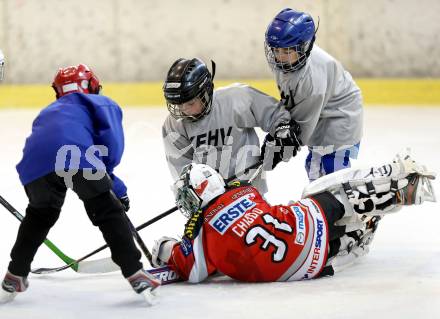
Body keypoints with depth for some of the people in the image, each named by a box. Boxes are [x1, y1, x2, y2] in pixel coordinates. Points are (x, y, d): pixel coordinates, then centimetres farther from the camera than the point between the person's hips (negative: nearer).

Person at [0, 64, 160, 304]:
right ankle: (135, 274, 4)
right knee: (109, 212, 12)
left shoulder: (48, 112, 46)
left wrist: (116, 187, 43)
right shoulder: (101, 103, 31)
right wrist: (103, 170, 22)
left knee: (40, 214, 31)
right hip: (75, 155, -5)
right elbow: (112, 140, 9)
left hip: (35, 164, 5)